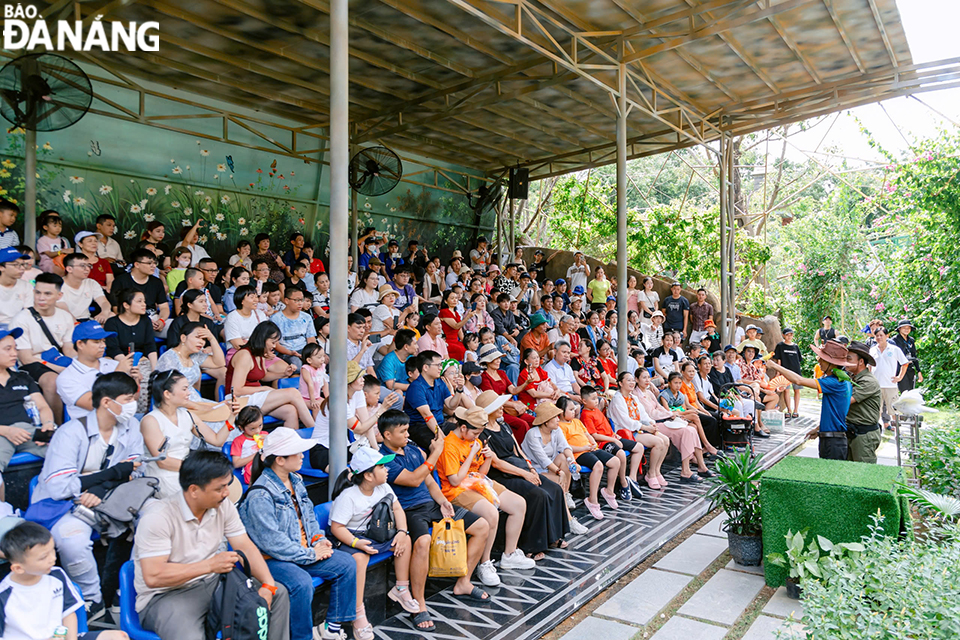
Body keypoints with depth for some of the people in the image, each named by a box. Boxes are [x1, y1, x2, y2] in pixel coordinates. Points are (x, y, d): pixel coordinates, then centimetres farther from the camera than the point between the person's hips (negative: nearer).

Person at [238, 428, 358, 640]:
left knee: (346, 564, -5)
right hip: (272, 559, -8)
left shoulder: (296, 481, 8)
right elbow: (271, 541, -23)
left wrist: (319, 540, -1)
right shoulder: (260, 495, -20)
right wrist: (310, 555, -19)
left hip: (304, 550, 8)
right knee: (302, 583, -34)